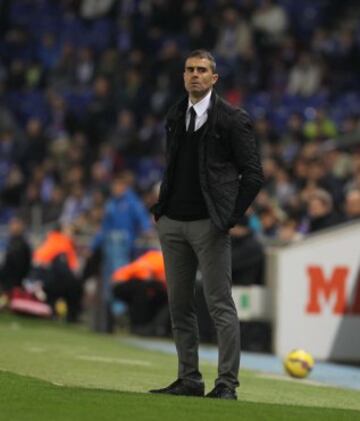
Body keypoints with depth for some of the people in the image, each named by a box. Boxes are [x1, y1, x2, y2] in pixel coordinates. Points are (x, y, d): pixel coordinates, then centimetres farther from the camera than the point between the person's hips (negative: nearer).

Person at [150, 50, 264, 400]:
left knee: (220, 305, -7)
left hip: (209, 225, -6)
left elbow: (253, 174, -5)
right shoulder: (175, 117, 14)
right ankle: (189, 380, 16)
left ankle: (227, 383, -5)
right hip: (172, 224, 6)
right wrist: (161, 207, 11)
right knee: (179, 305, 9)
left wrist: (230, 217, -10)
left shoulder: (232, 119, -5)